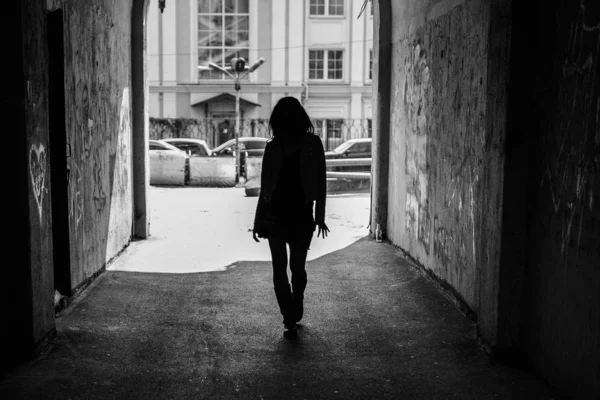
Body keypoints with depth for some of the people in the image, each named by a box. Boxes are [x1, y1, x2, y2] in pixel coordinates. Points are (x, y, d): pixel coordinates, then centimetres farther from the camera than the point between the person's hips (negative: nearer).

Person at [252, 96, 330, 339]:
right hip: (275, 214, 1)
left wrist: (319, 216, -2)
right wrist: (258, 220, 9)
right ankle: (291, 319, 5)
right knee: (279, 268, -1)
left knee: (298, 267, 5)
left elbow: (320, 182, 3)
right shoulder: (273, 148, 5)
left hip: (302, 214, -1)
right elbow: (265, 187, 10)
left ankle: (293, 317, 25)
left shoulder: (312, 144, 1)